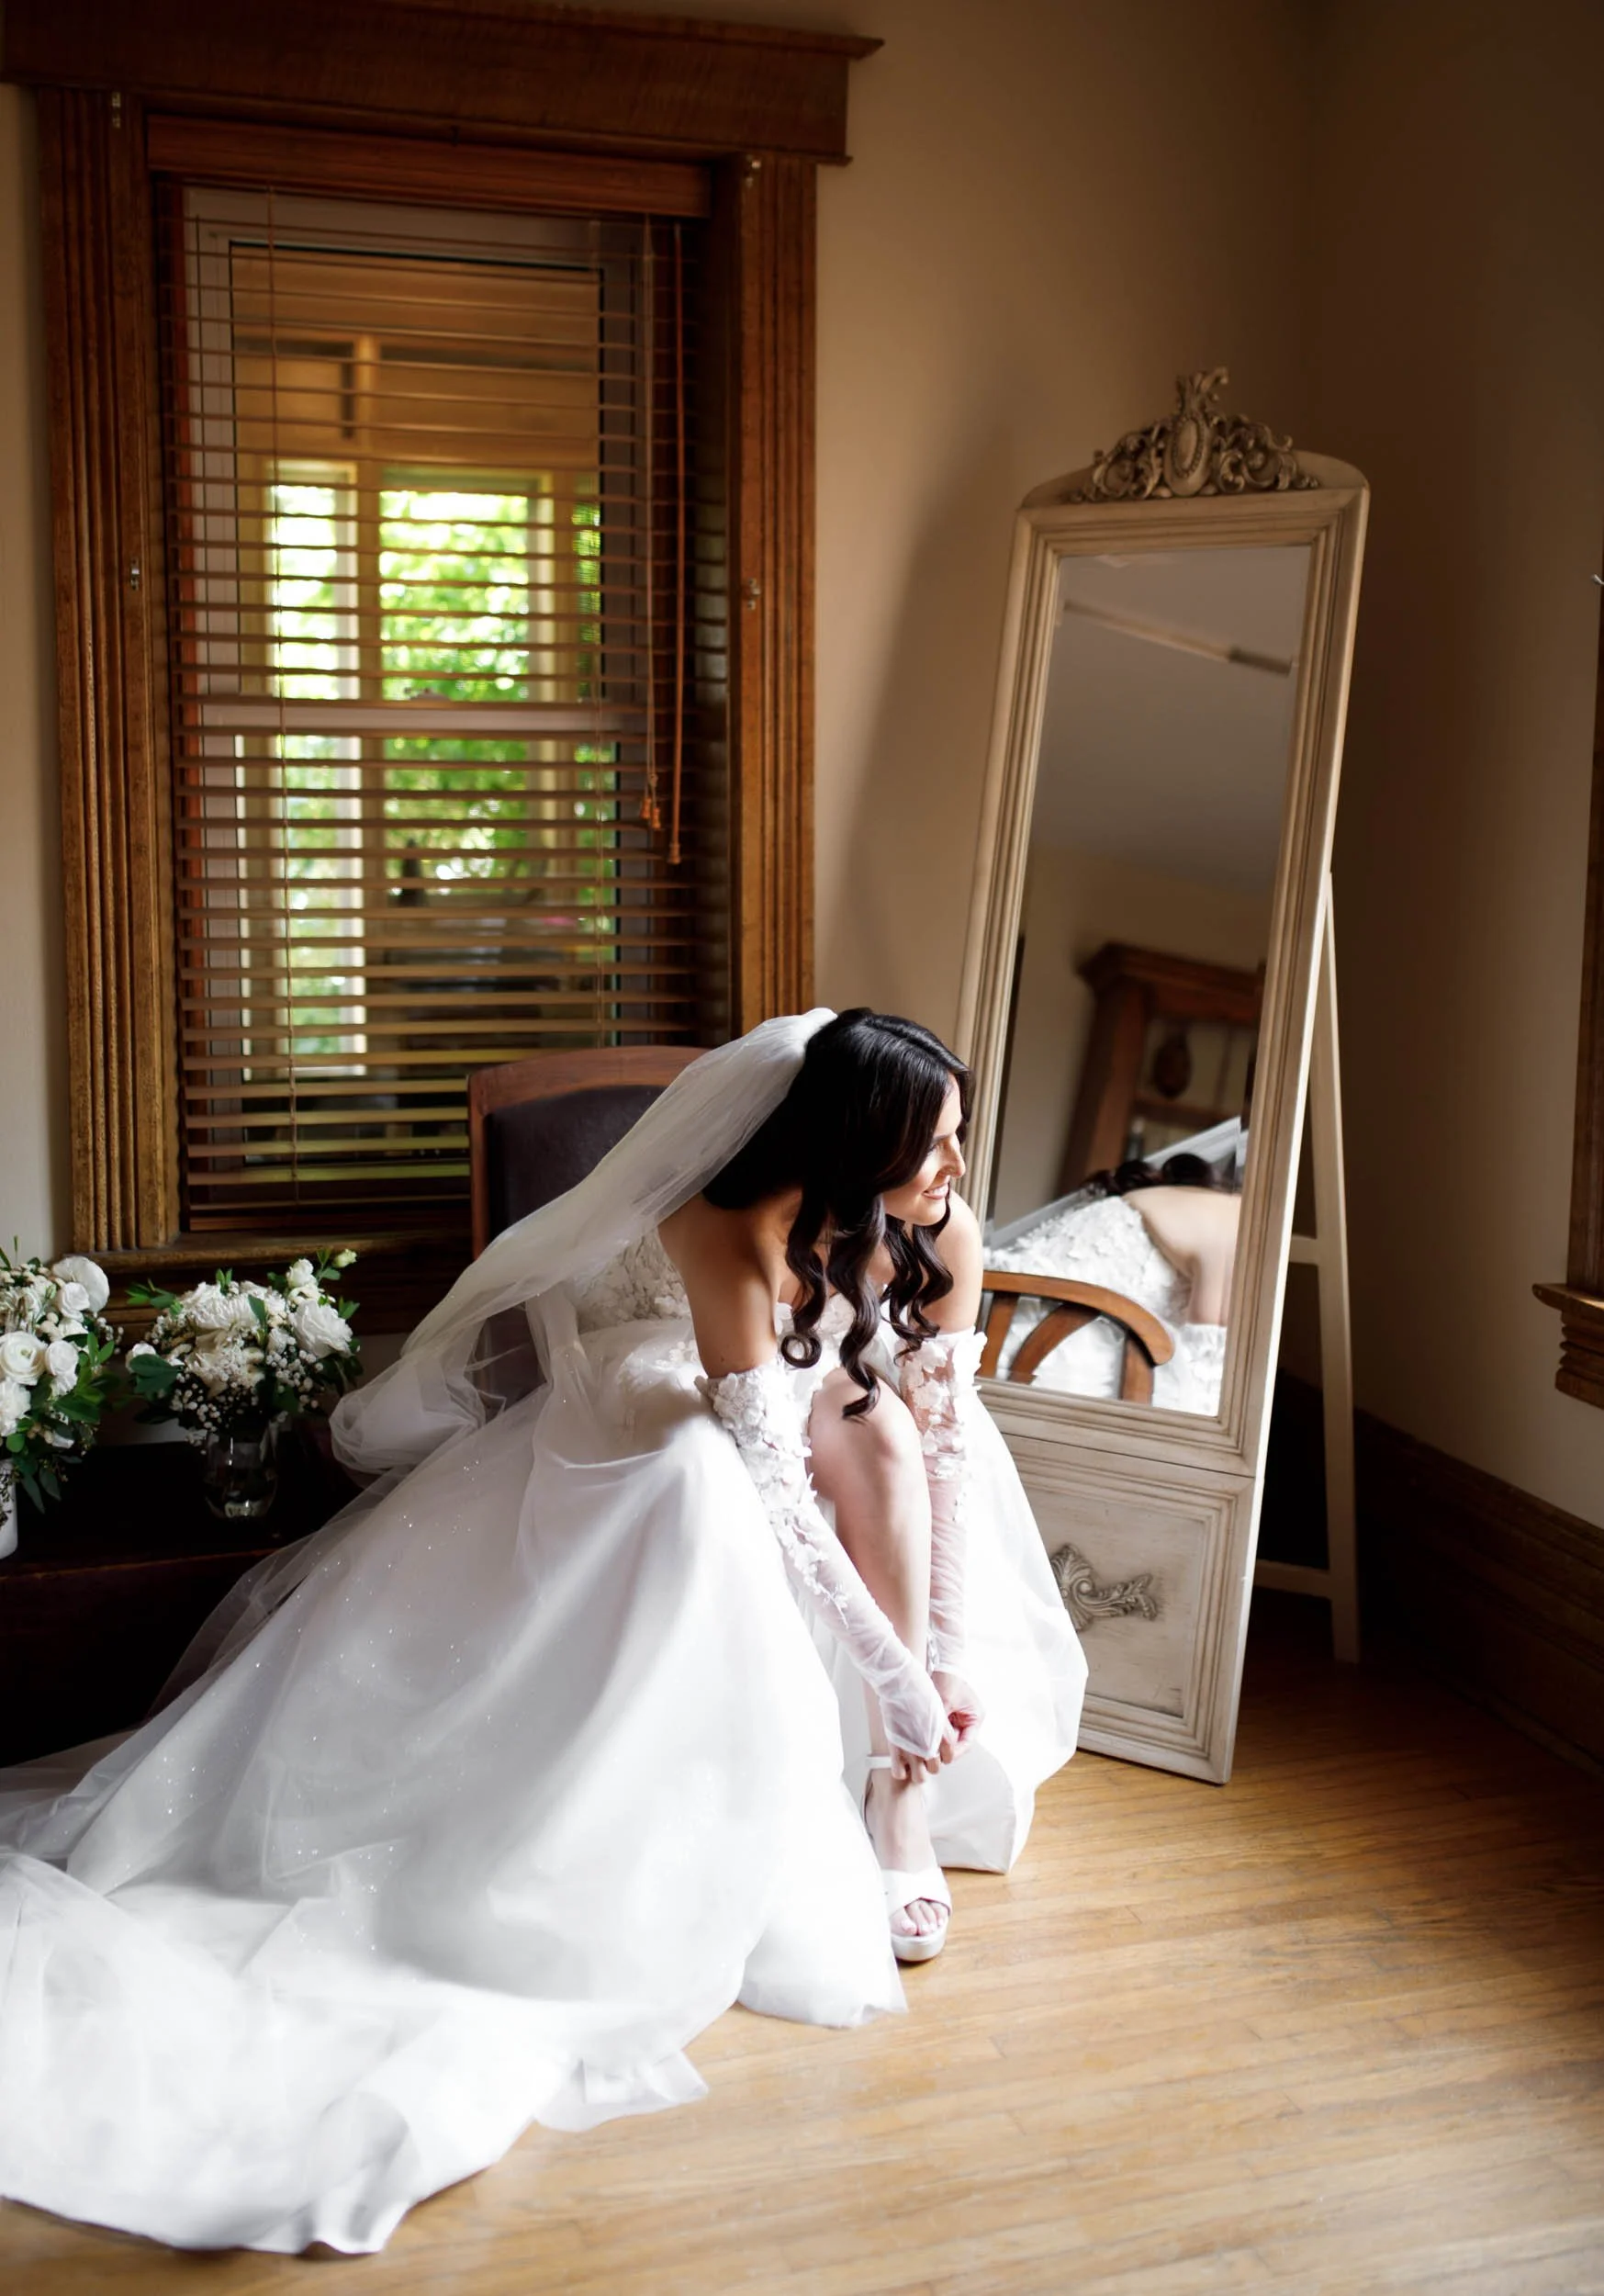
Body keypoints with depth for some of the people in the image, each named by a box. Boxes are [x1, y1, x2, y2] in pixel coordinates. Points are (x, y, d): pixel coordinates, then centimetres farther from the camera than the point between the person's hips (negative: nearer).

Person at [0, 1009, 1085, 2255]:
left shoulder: (942, 1236, -21)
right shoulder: (737, 1241, -37)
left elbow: (944, 1441, -15)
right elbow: (773, 1498, -36)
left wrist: (945, 1661, -20)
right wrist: (899, 1684, -32)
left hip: (816, 1401, 4)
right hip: (651, 1402, -4)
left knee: (887, 1432, -29)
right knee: (688, 1490, -38)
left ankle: (904, 1803, -20)